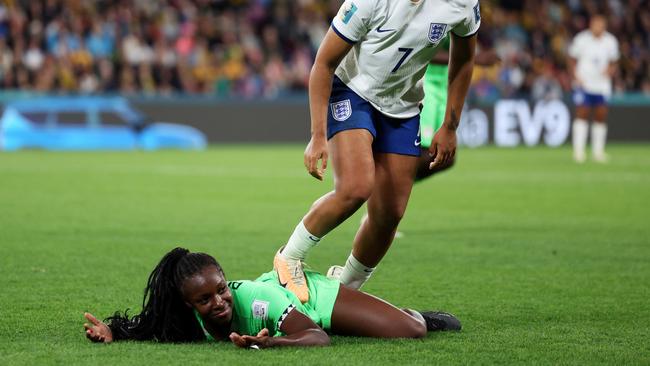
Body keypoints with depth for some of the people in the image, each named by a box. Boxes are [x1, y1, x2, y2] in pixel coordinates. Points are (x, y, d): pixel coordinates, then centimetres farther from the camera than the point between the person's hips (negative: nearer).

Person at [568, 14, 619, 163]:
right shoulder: (581, 39, -6)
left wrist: (610, 70, -9)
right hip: (583, 84, -3)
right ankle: (579, 150, -6)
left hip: (602, 85, 3)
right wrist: (576, 77, -8)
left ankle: (598, 151, 11)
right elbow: (572, 60, 4)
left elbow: (613, 62, 14)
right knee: (582, 115, -9)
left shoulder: (610, 42, 2)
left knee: (601, 117, 1)